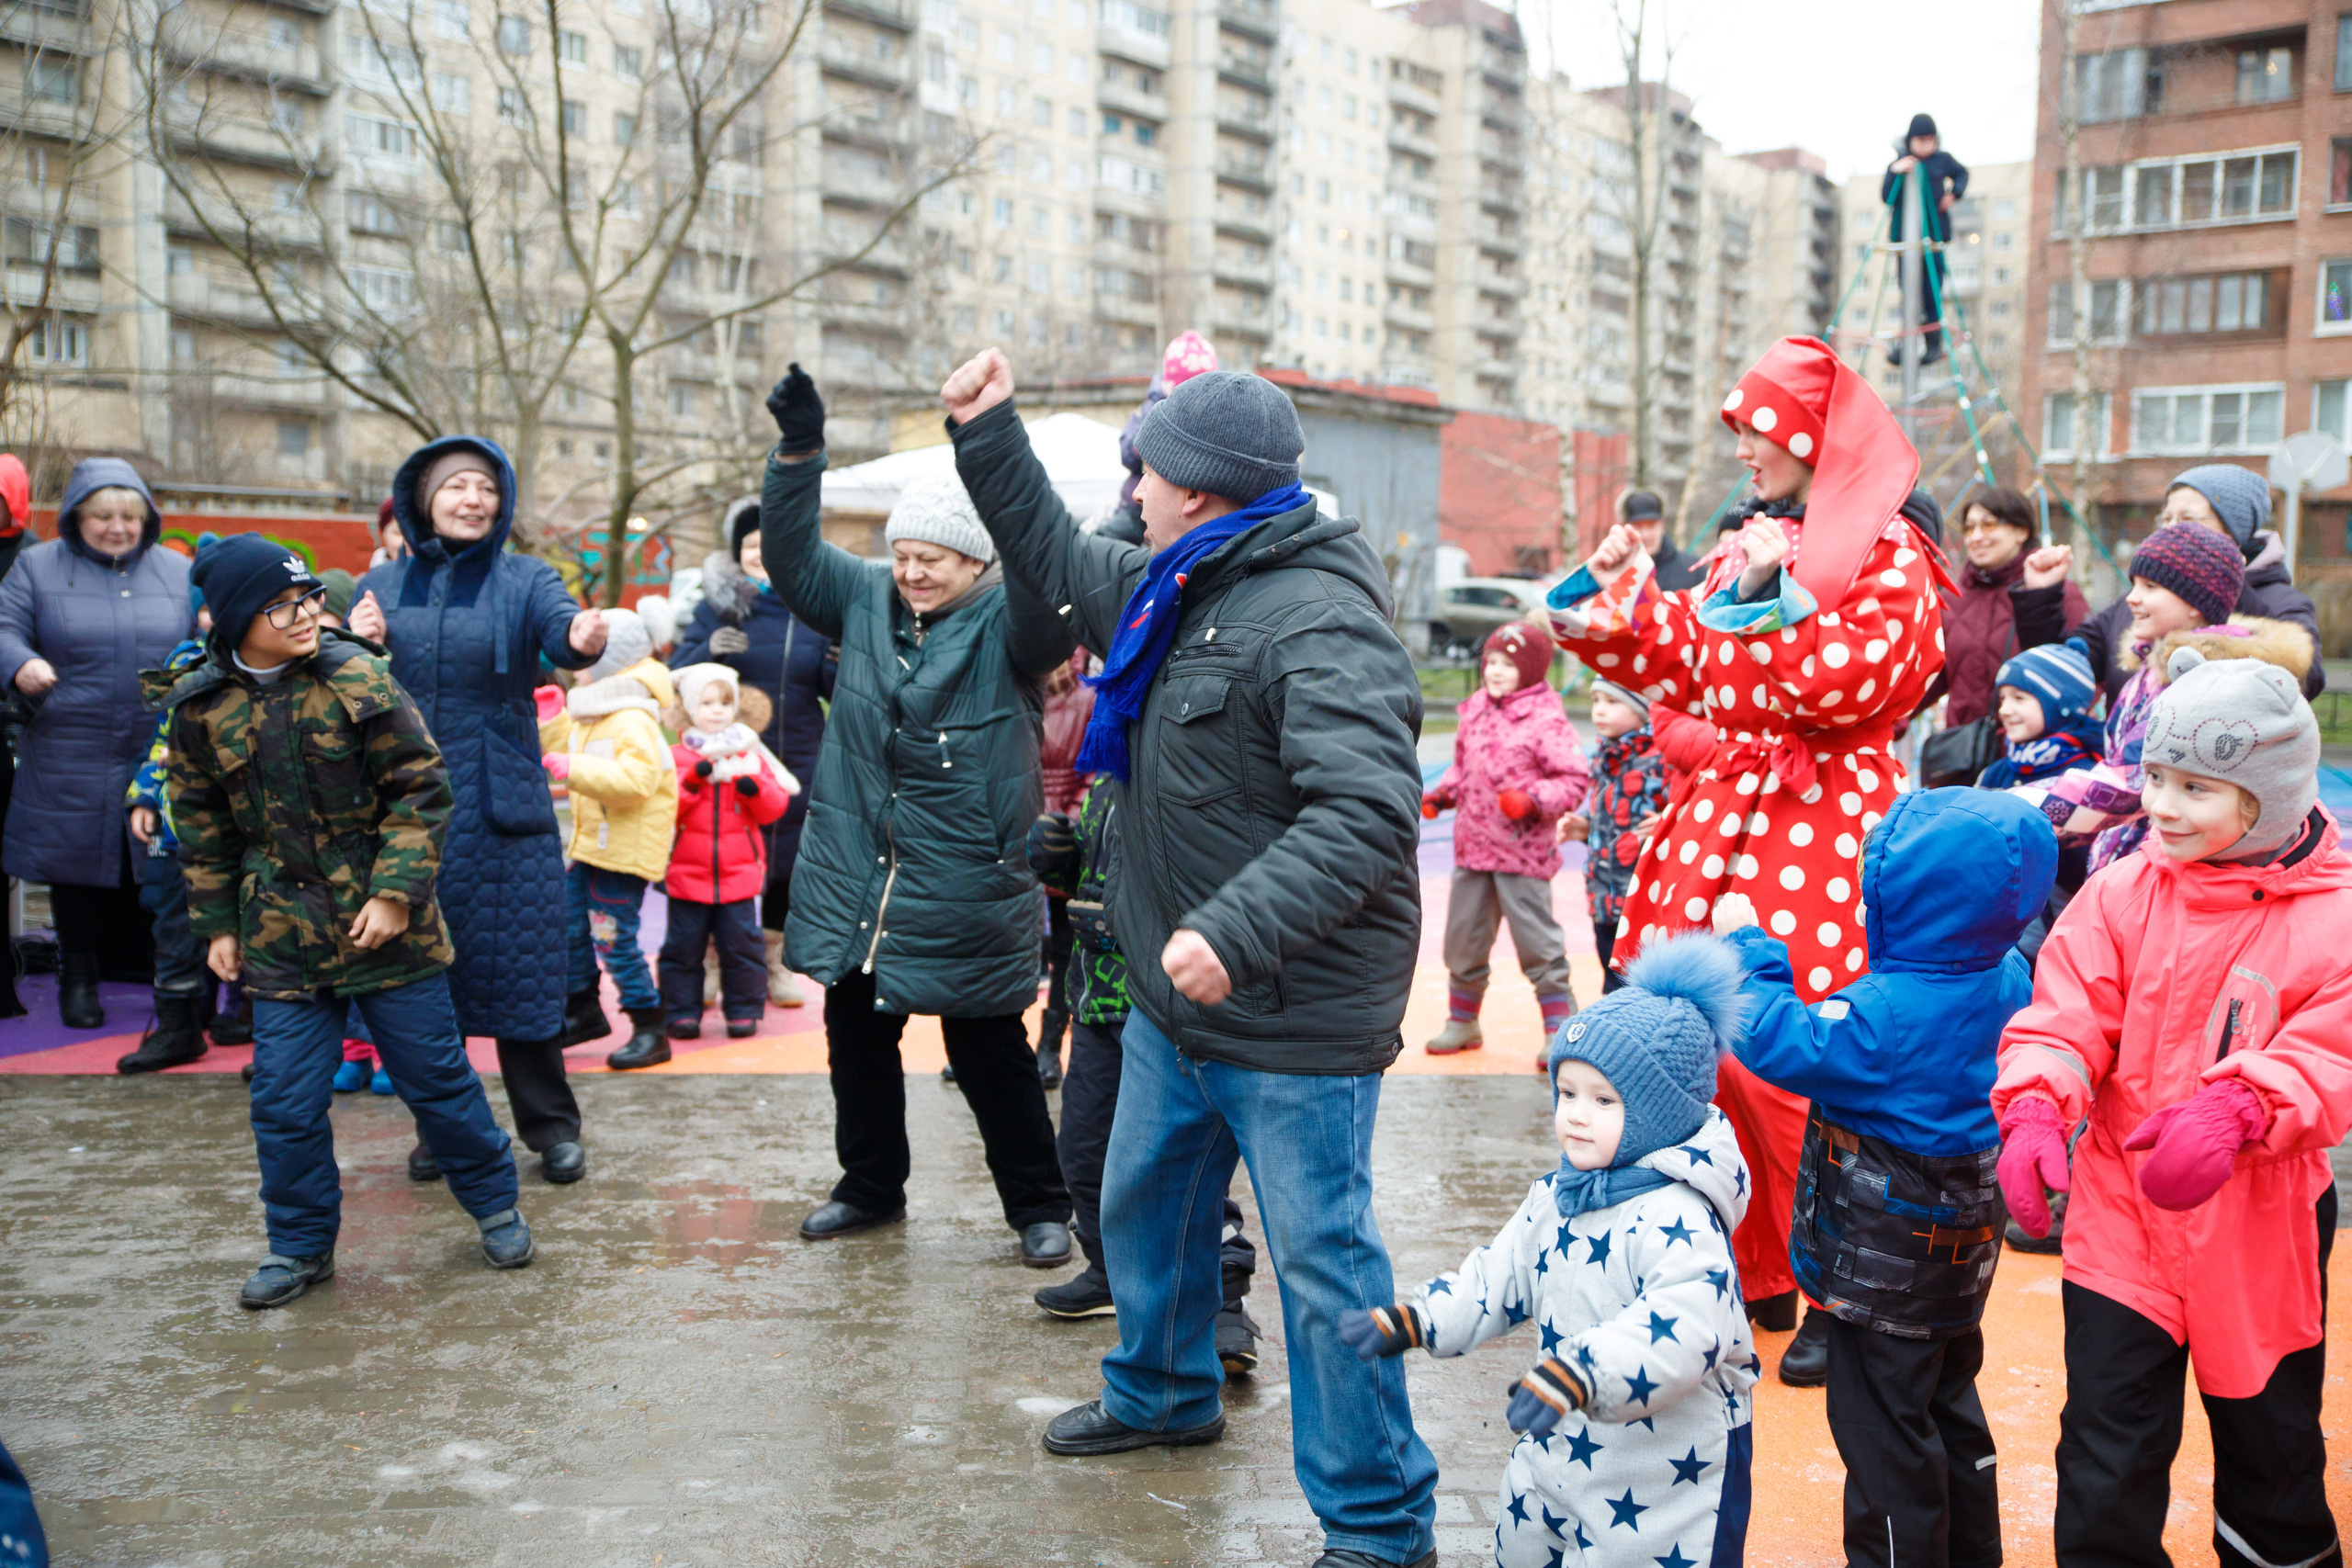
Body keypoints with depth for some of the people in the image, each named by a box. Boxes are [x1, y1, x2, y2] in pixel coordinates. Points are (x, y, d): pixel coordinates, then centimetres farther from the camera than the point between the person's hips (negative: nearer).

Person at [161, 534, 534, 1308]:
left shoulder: (359, 678, -9)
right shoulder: (201, 709, 0)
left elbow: (421, 790, -7)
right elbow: (204, 830, 12)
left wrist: (395, 892, -13)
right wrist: (217, 924, 11)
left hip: (386, 925, -2)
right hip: (281, 934, 2)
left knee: (436, 1075, 6)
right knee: (284, 1102, 4)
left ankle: (494, 1203, 27)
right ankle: (302, 1245, 24)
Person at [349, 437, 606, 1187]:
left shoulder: (524, 580, 0)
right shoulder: (382, 586, 8)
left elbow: (561, 633, -21)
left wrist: (583, 640, -45)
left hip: (502, 808, -2)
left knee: (520, 964, 0)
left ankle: (551, 1127, 12)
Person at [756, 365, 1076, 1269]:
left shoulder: (1005, 623, -9)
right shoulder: (865, 600, 6)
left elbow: (1052, 607, -29)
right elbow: (791, 555, 3)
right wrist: (799, 450, -10)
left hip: (968, 889, -5)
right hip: (855, 880, 5)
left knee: (991, 1056, 5)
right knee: (857, 1039, 18)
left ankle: (1039, 1206, 22)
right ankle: (871, 1187, 37)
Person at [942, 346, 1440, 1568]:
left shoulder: (1319, 622, -23)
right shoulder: (1176, 592, 8)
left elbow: (1367, 811, -32)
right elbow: (1064, 567, 26)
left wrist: (1238, 934, -36)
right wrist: (986, 435, 23)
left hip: (1293, 1019, -10)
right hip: (1176, 1003, 10)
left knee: (1321, 1259, -1)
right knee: (1143, 1203, 25)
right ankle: (1161, 1394, 51)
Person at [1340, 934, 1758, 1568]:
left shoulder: (1677, 1219, -25)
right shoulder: (1554, 1200, 4)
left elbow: (1688, 1325, -38)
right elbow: (1498, 1278, 14)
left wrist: (1580, 1374, -48)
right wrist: (1409, 1321, 6)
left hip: (1667, 1461, -8)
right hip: (1561, 1443, 8)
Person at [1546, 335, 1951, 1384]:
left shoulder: (1891, 557, -5)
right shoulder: (1752, 542, 18)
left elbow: (1848, 687, -16)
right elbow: (1691, 671, 20)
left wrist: (1777, 594, -20)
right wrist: (1619, 602, 11)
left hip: (1823, 829, -7)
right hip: (1725, 813, 7)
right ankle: (1757, 1273, 24)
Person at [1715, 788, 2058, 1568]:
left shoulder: (1887, 1013, -31)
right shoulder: (2007, 980, -6)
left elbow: (1781, 1043, -27)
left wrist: (1748, 947, -14)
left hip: (1884, 1264, -9)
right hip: (1961, 1247, 9)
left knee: (1882, 1429, 7)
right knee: (1949, 1407, 25)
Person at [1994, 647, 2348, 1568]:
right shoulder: (2126, 892, -4)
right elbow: (2064, 1014, -8)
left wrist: (2236, 1112, -35)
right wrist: (2035, 1109, -26)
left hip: (2260, 1226, 0)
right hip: (2120, 1216, 1)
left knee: (2270, 1434, 20)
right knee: (2107, 1454, 4)